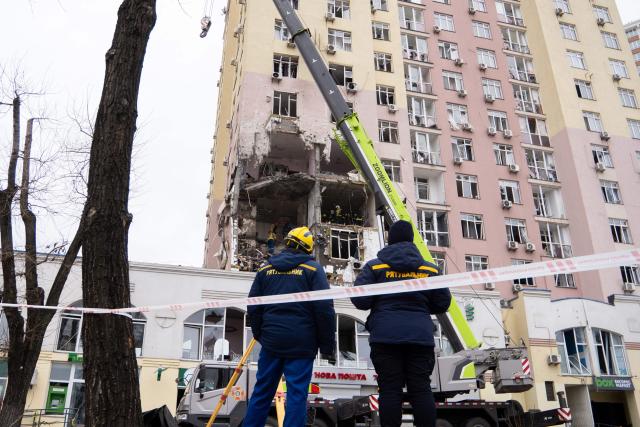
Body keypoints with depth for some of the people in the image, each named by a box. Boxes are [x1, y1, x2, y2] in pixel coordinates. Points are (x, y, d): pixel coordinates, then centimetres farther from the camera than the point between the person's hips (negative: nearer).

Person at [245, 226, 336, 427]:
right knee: (297, 394, 2)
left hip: (271, 342, 4)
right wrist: (328, 345, -3)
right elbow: (324, 309, -10)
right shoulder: (313, 269, -4)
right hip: (301, 344, -4)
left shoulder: (266, 269, 8)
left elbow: (253, 308, 10)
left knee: (262, 391, 14)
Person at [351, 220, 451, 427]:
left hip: (385, 336, -2)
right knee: (421, 389, 6)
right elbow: (442, 304, 12)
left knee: (390, 390, 1)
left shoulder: (375, 266, 1)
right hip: (420, 335, 2)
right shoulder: (429, 269, 9)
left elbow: (360, 300, -5)